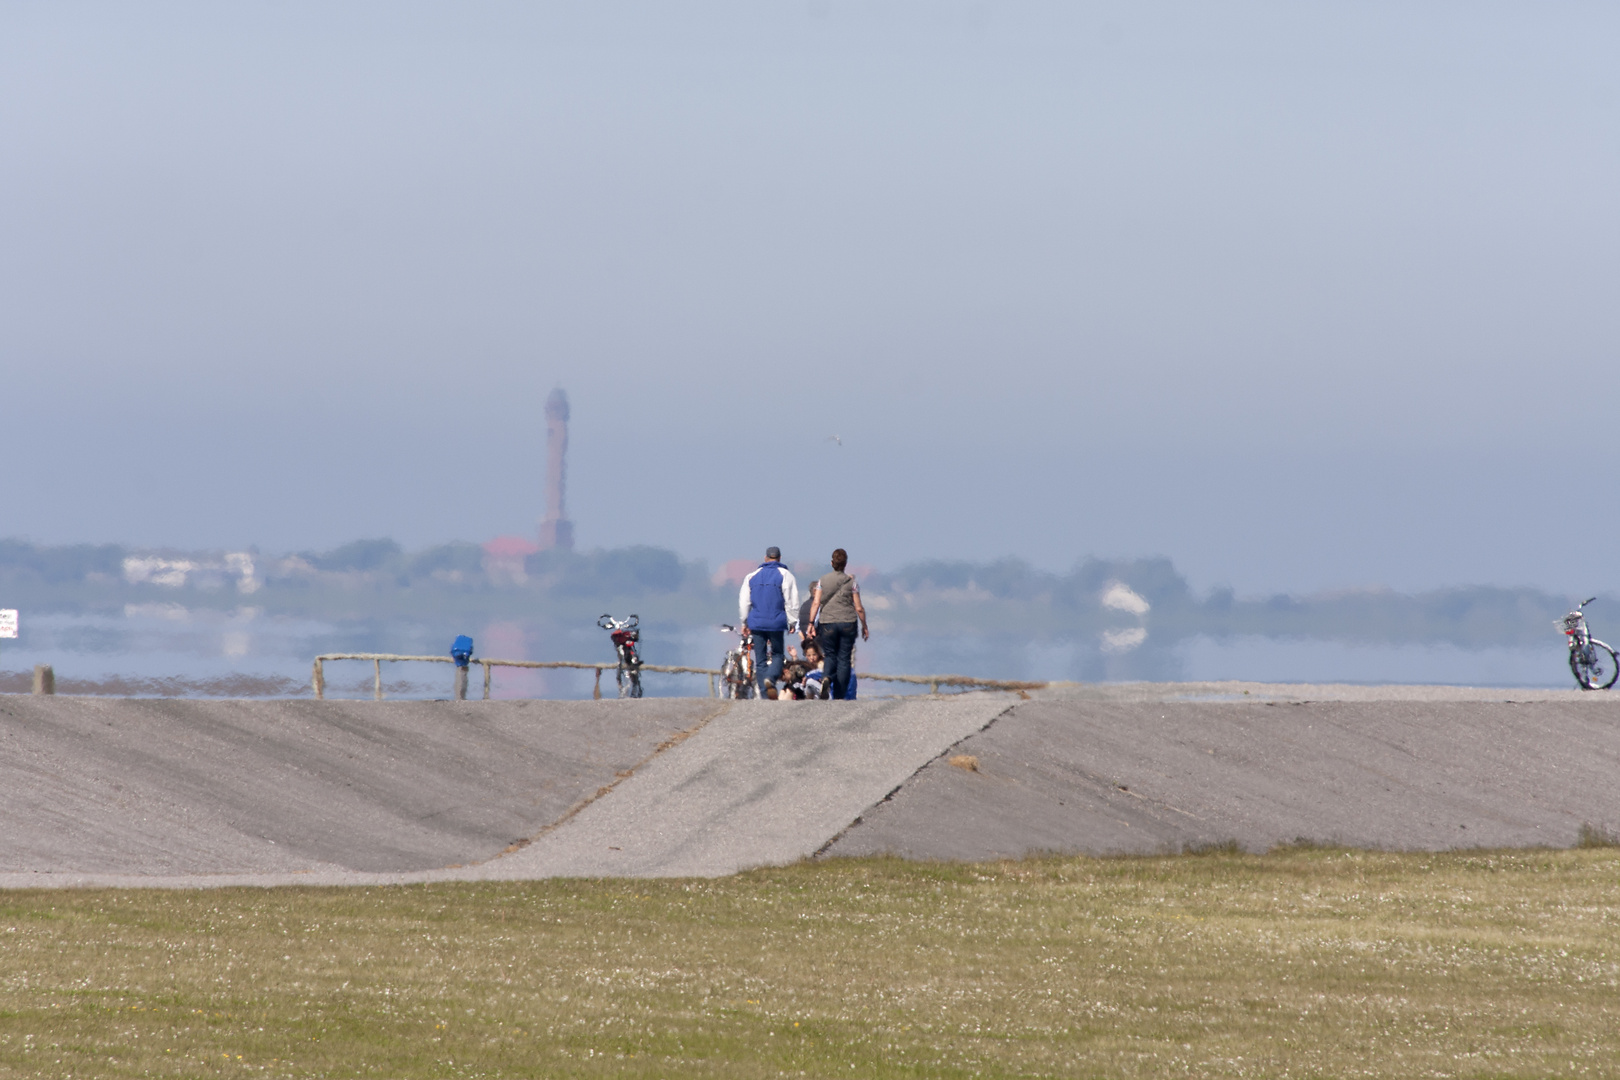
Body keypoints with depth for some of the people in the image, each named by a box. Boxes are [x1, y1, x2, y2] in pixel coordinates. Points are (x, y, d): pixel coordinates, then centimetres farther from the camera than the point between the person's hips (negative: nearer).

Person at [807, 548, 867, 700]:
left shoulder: (823, 580, 3)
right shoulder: (852, 583, 1)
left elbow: (816, 603, -3)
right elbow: (859, 608, 2)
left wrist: (811, 623, -2)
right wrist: (864, 627, 11)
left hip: (827, 623, 1)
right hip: (848, 623, -1)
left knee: (830, 656, 9)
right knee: (844, 659, 3)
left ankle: (827, 679, -22)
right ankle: (839, 696, 0)